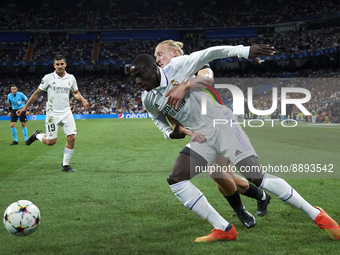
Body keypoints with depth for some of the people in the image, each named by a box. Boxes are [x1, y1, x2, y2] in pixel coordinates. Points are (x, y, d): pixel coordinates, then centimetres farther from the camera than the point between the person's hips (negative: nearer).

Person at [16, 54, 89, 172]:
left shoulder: (71, 78, 5)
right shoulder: (48, 78, -5)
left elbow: (76, 92, 20)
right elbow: (37, 93, 2)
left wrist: (82, 99, -2)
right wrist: (25, 107, 3)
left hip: (66, 112, 3)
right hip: (52, 113, -3)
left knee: (71, 138, -8)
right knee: (51, 141, -4)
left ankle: (65, 165, 6)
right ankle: (37, 135, 29)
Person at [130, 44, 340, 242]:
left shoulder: (177, 67, -10)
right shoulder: (149, 100, 6)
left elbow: (208, 54, -12)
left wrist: (244, 51, -22)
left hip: (220, 123, -6)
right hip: (202, 138, 6)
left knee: (256, 177, -15)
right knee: (176, 180, -11)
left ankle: (316, 215, -2)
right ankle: (223, 229, -6)